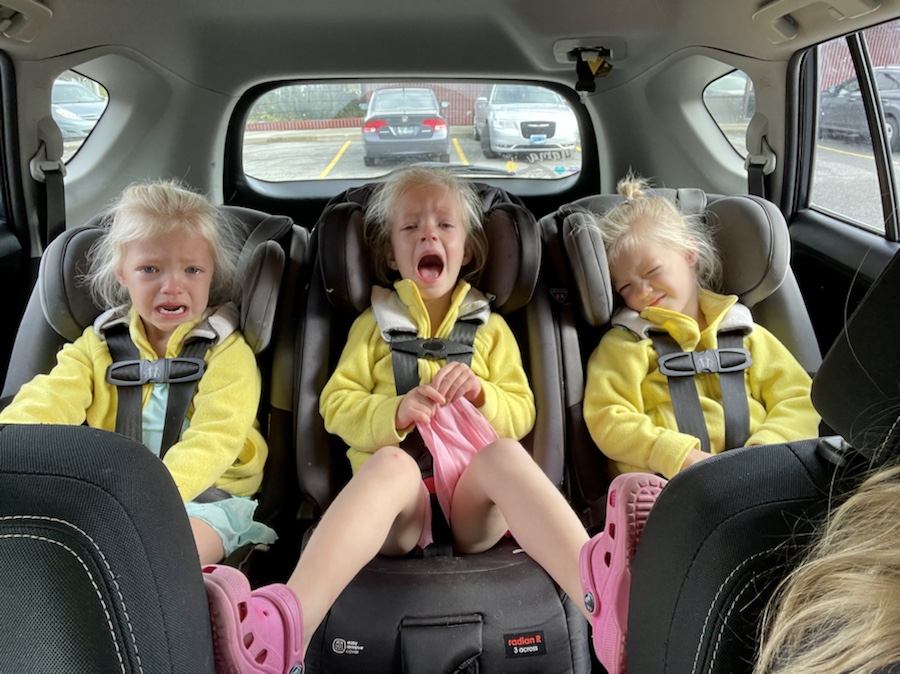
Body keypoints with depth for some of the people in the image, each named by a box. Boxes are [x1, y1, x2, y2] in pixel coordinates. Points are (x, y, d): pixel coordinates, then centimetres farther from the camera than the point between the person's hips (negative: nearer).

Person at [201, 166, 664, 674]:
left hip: (474, 501, 1)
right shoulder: (374, 324, 20)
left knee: (504, 454, -33)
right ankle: (288, 624, -58)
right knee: (391, 463, -36)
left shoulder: (491, 328, 22)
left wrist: (481, 393, -6)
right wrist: (394, 412, -12)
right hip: (401, 497, -1)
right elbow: (336, 405, 10)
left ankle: (596, 587, -59)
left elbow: (522, 415, 17)